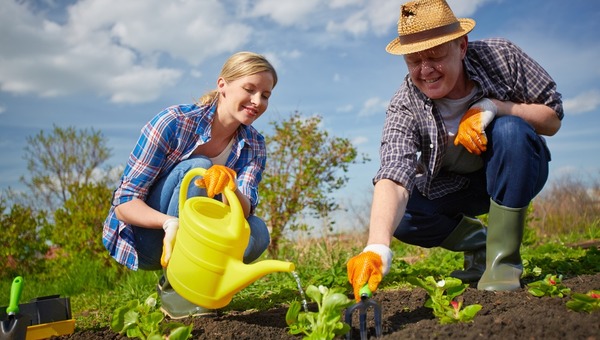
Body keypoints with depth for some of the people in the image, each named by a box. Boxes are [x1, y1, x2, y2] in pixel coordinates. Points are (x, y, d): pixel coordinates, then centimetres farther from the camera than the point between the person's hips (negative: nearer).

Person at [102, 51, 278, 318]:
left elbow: (244, 211, -19)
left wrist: (230, 187, -42)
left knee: (257, 233, -26)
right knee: (197, 168, -29)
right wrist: (169, 222, -41)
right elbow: (124, 203, -21)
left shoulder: (254, 145, -4)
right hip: (143, 240, -4)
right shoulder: (174, 122, -19)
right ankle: (172, 287, -19)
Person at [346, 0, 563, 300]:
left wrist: (491, 107, -32)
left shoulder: (500, 56, -21)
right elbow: (393, 176, -40)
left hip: (517, 174, 0)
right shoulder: (405, 106, -25)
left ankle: (503, 256, -21)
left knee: (509, 129, -33)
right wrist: (377, 247, -57)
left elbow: (552, 119, -14)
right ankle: (475, 241, 5)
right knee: (396, 215, -25)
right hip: (454, 186, 1)